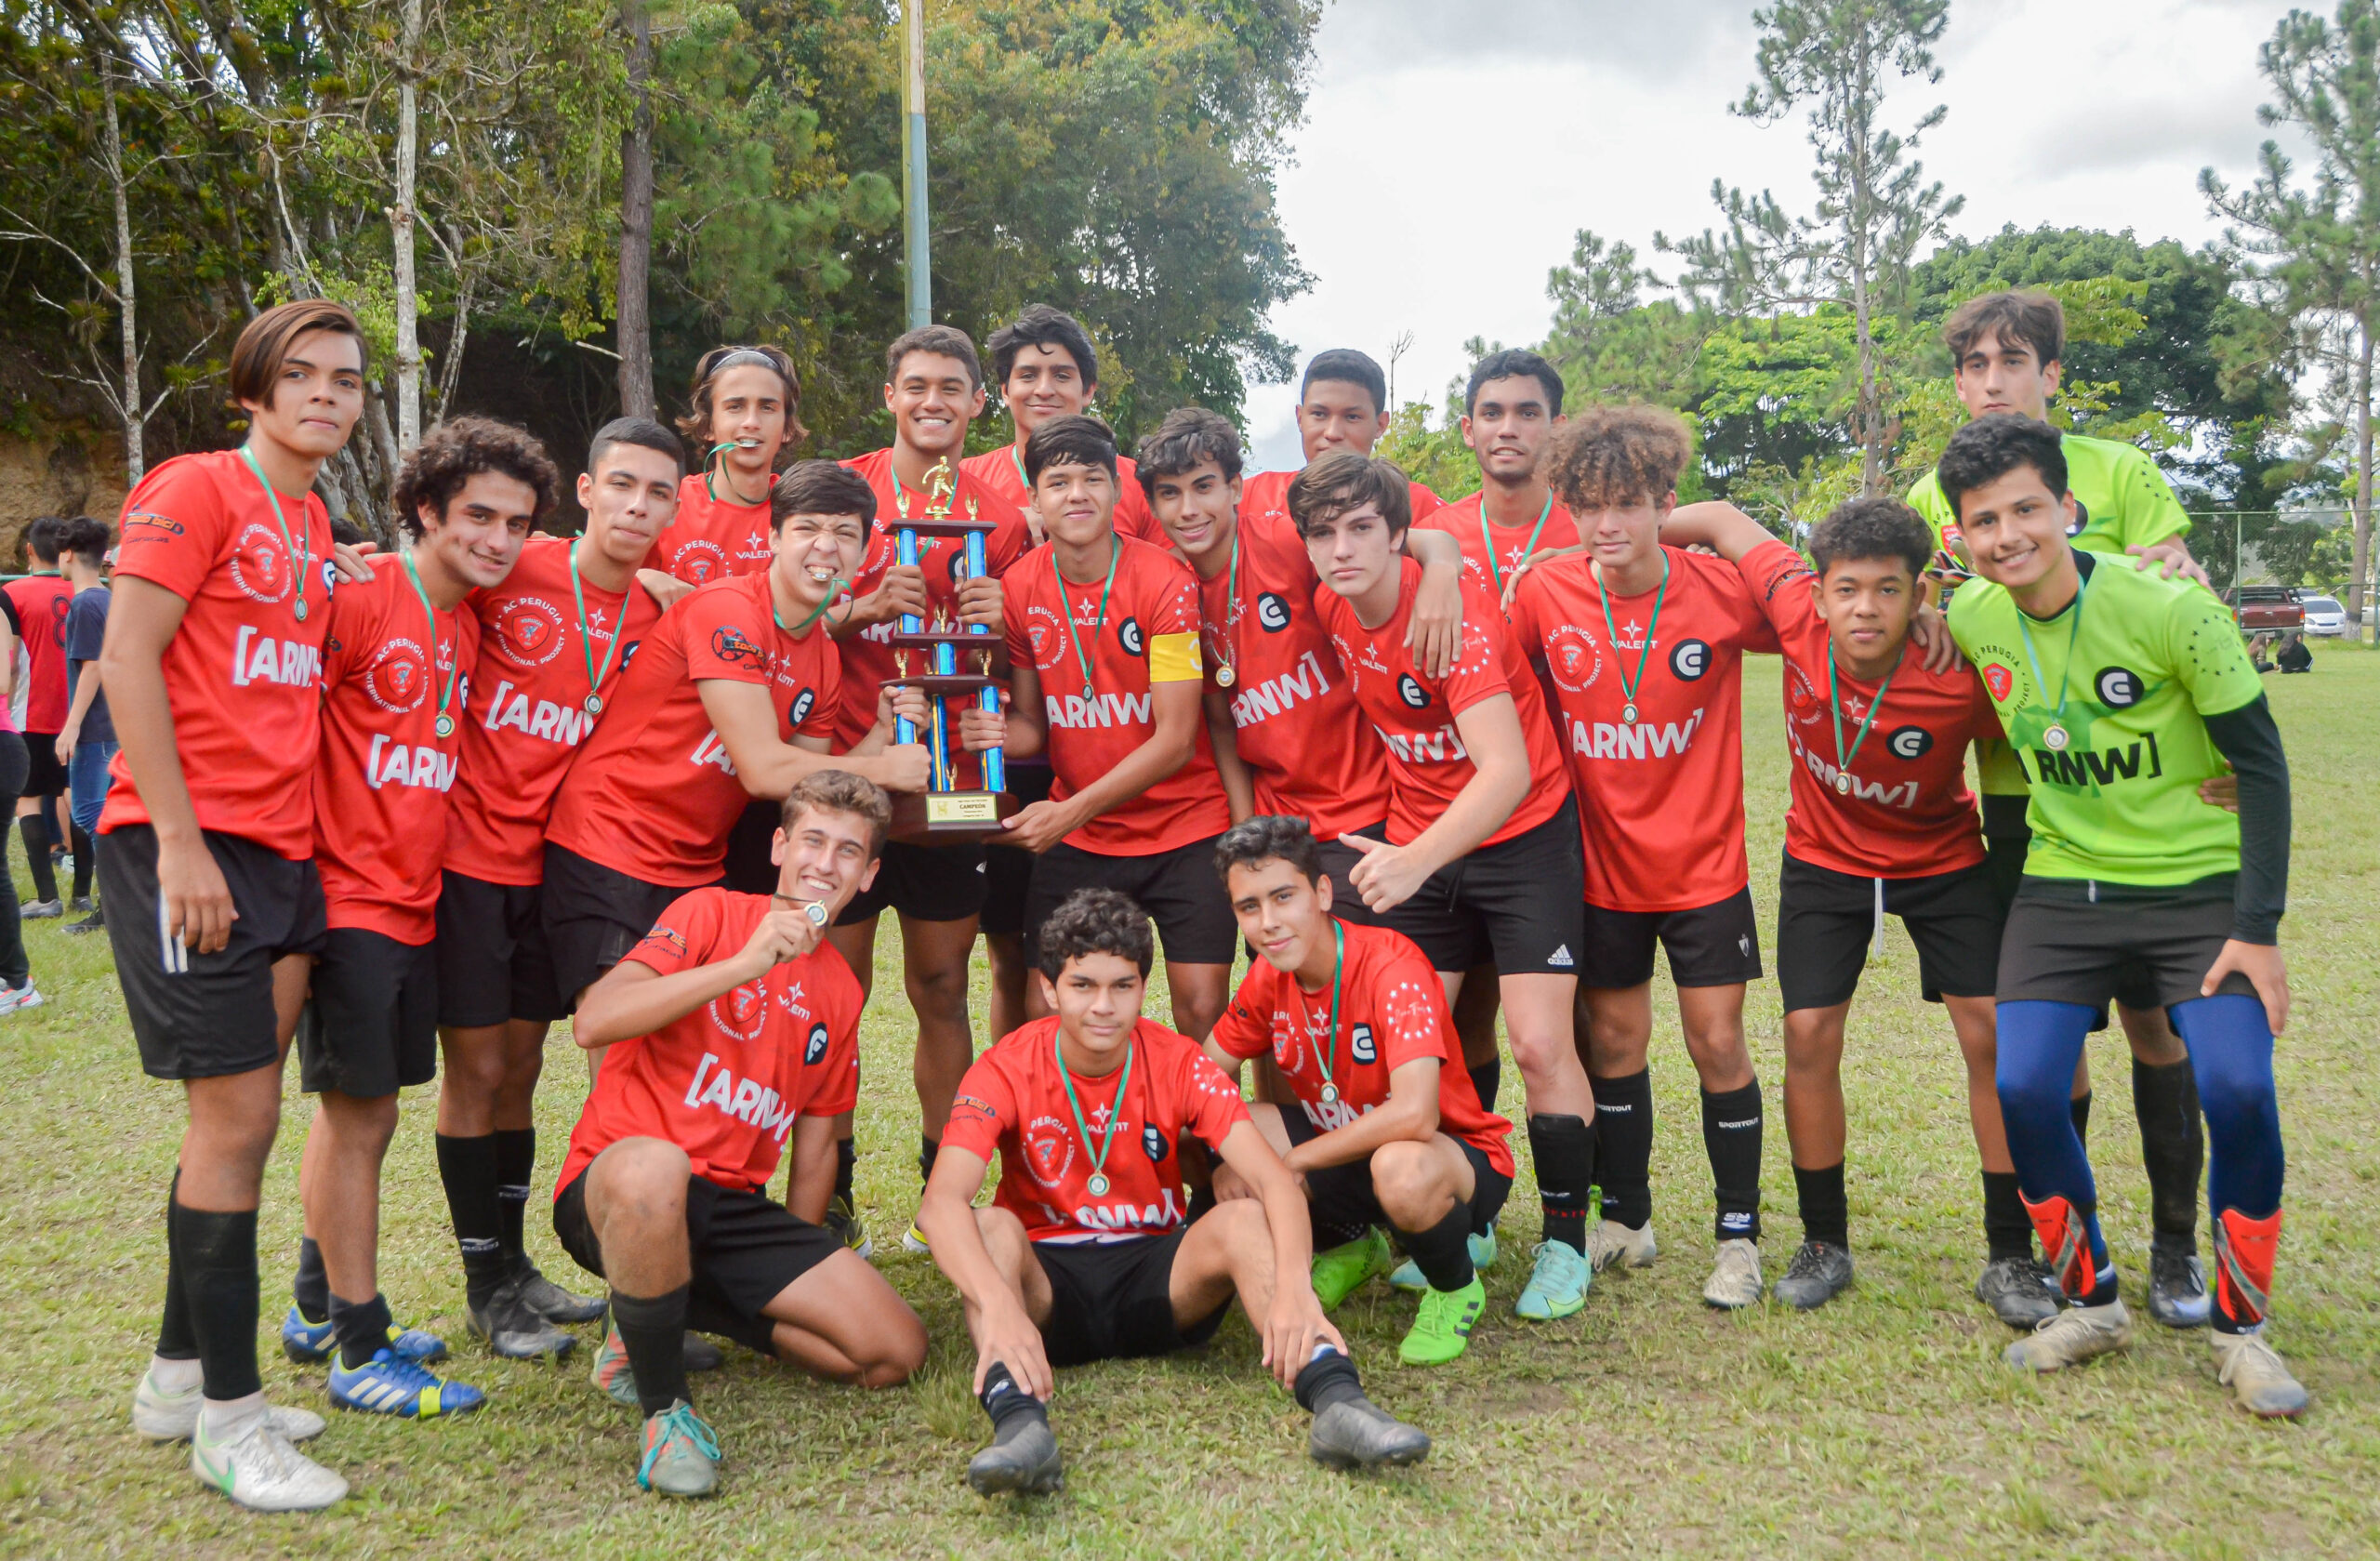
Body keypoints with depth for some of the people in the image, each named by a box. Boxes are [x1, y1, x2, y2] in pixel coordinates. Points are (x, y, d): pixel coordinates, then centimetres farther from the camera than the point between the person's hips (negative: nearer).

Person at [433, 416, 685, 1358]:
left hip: (553, 855, 4)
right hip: (468, 847, -4)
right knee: (475, 1065, 2)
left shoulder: (661, 614, 0)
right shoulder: (512, 571, -11)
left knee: (521, 1065, 14)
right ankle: (486, 1284, 15)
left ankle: (514, 1263, 28)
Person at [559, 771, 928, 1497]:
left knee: (897, 1350, -7)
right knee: (654, 1167, -44)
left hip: (733, 1206, 6)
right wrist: (744, 965, -23)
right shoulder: (713, 914, -3)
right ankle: (663, 1404, -18)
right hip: (611, 1186, -6)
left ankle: (661, 1317, 10)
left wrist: (796, 1276, 16)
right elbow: (594, 1023, -19)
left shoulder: (840, 991, 15)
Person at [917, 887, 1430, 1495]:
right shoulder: (1005, 1072, -11)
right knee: (991, 1228, -32)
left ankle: (1337, 1401, -46)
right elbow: (941, 1202, -27)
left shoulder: (1178, 1064, -7)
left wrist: (1293, 1287, -39)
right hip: (1047, 1276, -1)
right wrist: (1001, 1308, -46)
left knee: (1244, 1219, -27)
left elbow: (1275, 1181, -19)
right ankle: (1018, 1423, -53)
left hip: (1158, 1278, 1)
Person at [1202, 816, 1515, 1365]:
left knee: (1401, 1169, -41)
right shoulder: (1269, 978, -7)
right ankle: (1355, 1245, 12)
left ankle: (1456, 1290, -6)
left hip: (1457, 1154, -6)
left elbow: (1414, 1115, -39)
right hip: (1346, 1146, 7)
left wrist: (1294, 1160, -28)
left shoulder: (1391, 966, -28)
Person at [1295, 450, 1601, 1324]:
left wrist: (1418, 857, -46)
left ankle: (1565, 1244, 8)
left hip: (1522, 835, -6)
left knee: (1539, 1044, -10)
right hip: (1417, 844, 6)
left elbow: (1507, 770, -33)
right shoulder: (1332, 611, -5)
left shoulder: (1452, 614, -24)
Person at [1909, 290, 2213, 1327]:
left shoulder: (2119, 474, 1)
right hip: (2017, 802, 1)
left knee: (2154, 1019, 4)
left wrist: (2174, 590, -22)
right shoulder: (1933, 498, 7)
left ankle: (2176, 1244, 21)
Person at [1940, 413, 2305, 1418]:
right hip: (2062, 888, 3)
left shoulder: (2171, 610, -17)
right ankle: (2092, 1305, 13)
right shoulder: (1969, 620, -6)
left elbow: (2259, 761, -10)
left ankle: (2241, 1330, 6)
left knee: (2238, 1089, -18)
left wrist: (2259, 926, -13)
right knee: (2022, 1089, -12)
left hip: (2200, 886, -3)